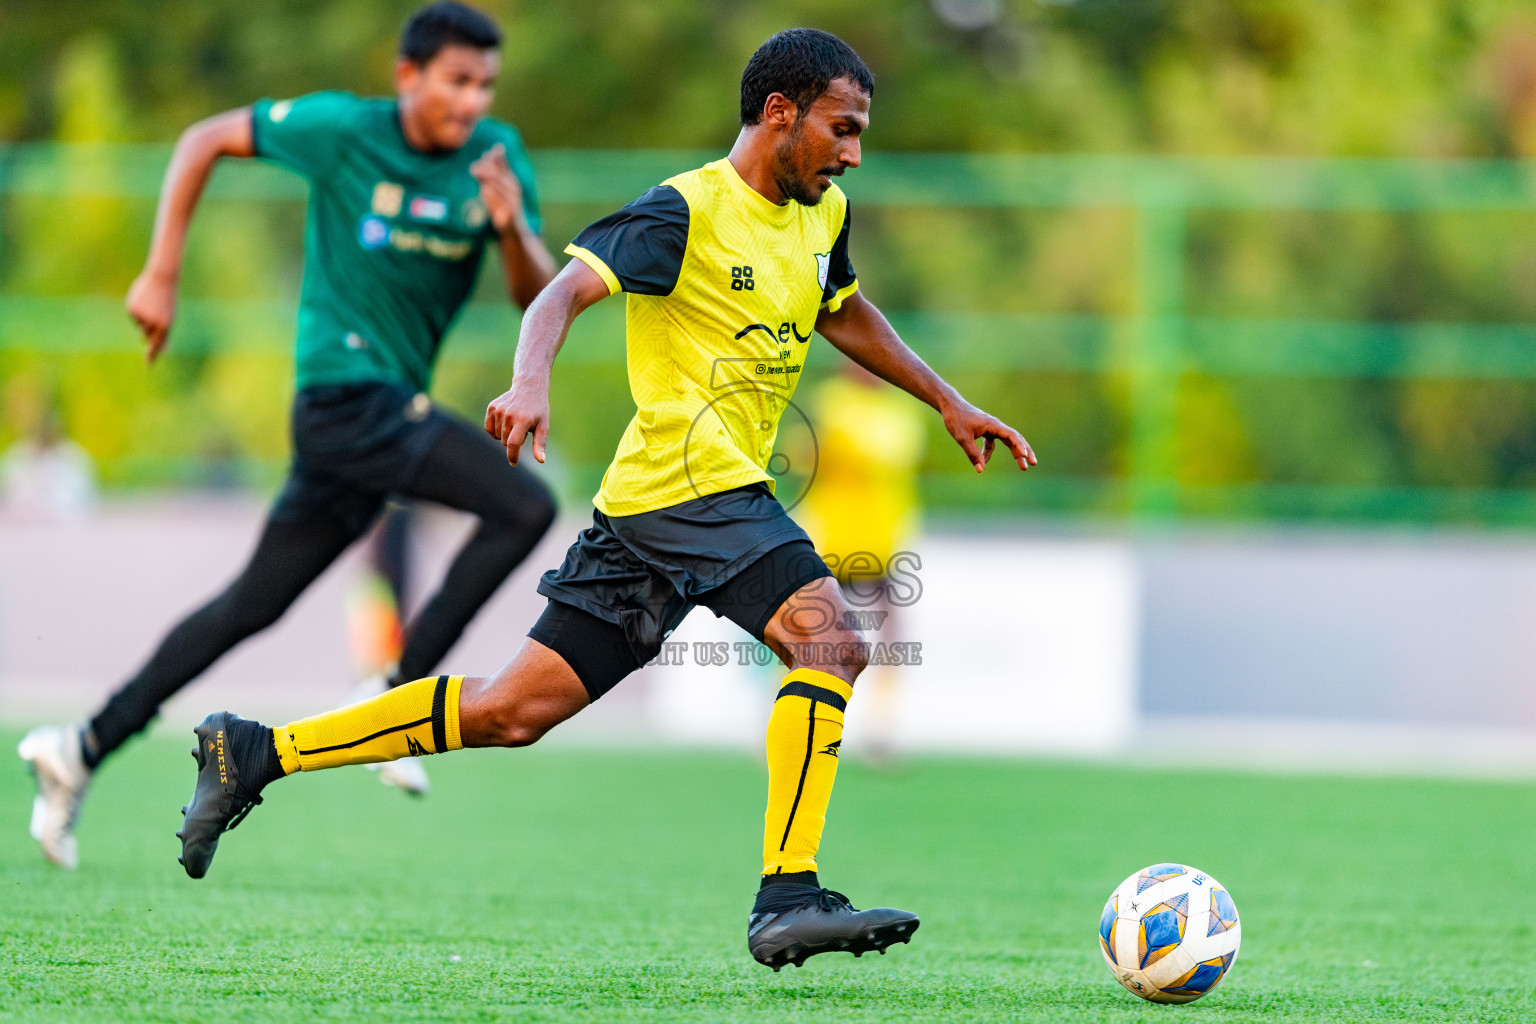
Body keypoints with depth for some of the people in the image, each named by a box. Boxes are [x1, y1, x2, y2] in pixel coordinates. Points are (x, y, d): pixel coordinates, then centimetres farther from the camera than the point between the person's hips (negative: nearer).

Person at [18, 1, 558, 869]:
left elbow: (538, 297, 1)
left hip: (394, 411, 6)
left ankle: (88, 747, 17)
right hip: (347, 395, -6)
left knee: (253, 606, 11)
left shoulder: (497, 155, 4)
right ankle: (401, 698, -14)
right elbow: (205, 140, 3)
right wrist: (162, 276, -1)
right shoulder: (343, 130, -9)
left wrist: (513, 229, -21)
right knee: (526, 507, -20)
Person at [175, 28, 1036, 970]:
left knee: (512, 710, 7)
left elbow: (846, 315, 36)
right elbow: (566, 293, -19)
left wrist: (949, 403, 36)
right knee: (831, 640, -23)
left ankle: (256, 752, 13)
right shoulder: (689, 210, -10)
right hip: (690, 480, -9)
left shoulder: (823, 214, 16)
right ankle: (789, 899, -28)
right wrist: (531, 382, -37)